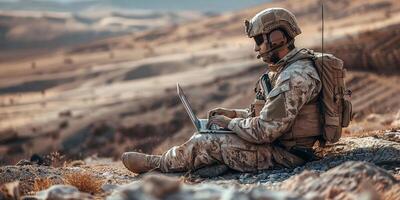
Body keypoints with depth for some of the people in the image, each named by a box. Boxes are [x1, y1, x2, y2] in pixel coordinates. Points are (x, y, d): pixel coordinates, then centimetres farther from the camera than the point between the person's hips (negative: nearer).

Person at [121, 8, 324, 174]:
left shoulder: (294, 78, -24)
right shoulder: (286, 69, 11)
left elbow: (264, 131, -27)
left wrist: (229, 122, -11)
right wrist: (233, 113, 11)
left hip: (283, 153, -10)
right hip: (280, 143, 10)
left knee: (204, 143, -7)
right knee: (203, 137, 11)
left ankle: (158, 164, 13)